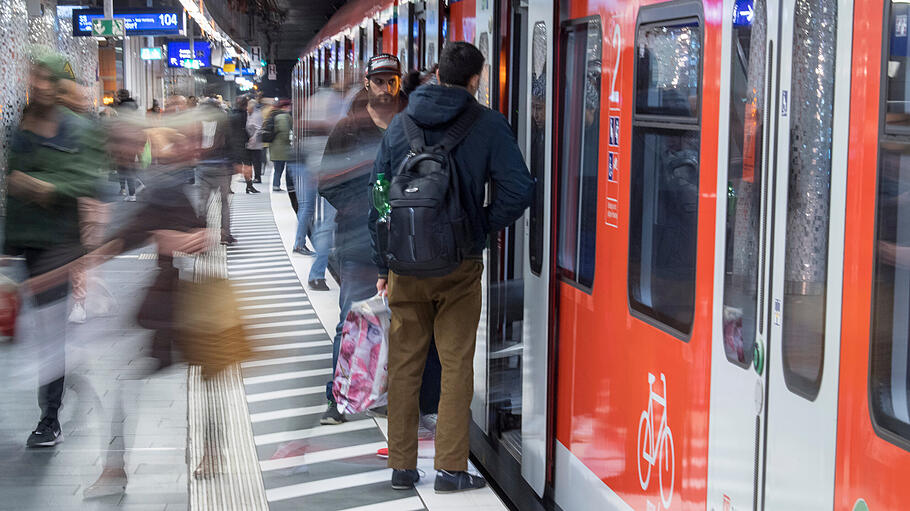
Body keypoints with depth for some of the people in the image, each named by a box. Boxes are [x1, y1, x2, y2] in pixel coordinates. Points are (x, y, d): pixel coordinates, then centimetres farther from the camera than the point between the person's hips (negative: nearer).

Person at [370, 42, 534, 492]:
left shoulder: (400, 125, 6)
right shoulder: (488, 125, -4)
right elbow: (518, 189, -13)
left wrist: (382, 266, 13)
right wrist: (483, 227, 3)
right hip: (459, 267, -3)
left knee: (404, 365, 10)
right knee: (456, 366, 6)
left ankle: (402, 466, 16)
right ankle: (450, 468, 8)